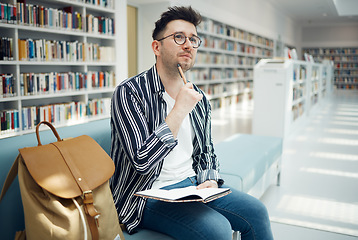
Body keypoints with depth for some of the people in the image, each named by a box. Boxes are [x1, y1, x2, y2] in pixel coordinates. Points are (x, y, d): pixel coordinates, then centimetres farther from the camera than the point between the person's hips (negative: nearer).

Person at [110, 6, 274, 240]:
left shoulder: (199, 99, 7)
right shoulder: (129, 92, -14)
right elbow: (142, 161, -24)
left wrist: (210, 180, -4)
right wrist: (180, 110, -22)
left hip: (192, 185, 7)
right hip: (149, 195, -6)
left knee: (256, 212, -4)